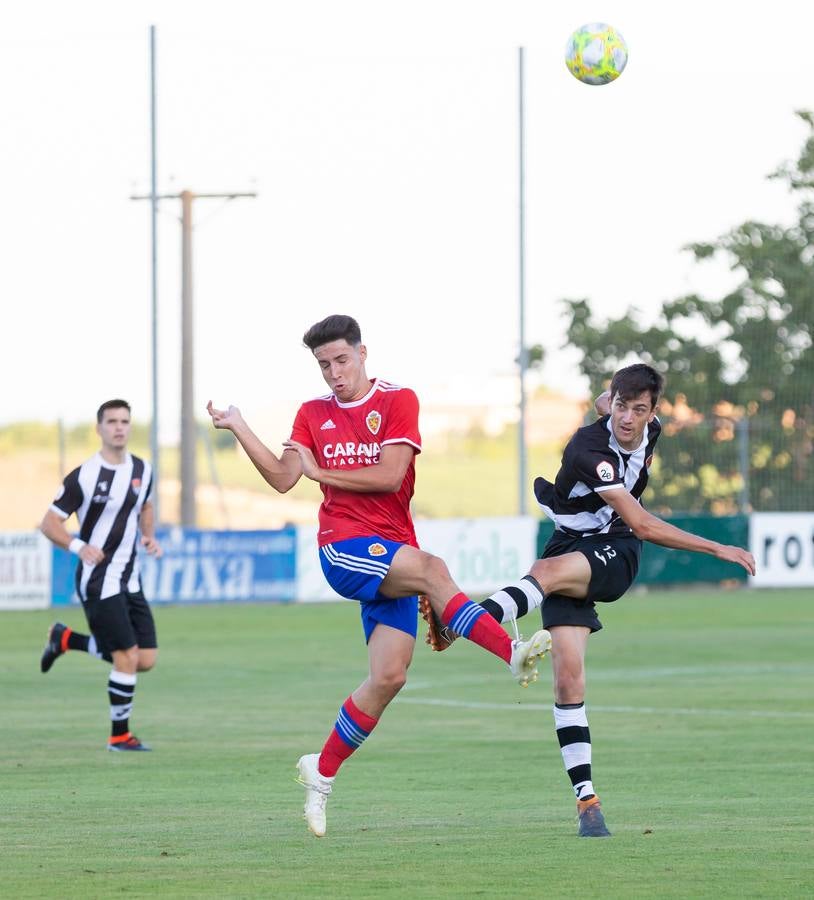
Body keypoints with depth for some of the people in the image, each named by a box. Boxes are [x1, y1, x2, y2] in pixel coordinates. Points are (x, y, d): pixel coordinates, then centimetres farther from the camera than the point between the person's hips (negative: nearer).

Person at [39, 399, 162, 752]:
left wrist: (149, 536, 5)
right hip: (98, 580, -7)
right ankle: (119, 736, 5)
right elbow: (49, 523, -9)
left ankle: (67, 640, 24)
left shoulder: (142, 470, 5)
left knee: (146, 660, 3)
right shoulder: (82, 477, -12)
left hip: (129, 580, 7)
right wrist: (79, 546, -26)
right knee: (127, 657, -13)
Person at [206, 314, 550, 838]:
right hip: (344, 548, -1)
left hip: (393, 554, 1)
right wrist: (238, 427, 0)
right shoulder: (314, 414, 14)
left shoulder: (399, 401, 4)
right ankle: (512, 652, -42)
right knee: (431, 569, -33)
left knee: (389, 678, -6)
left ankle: (322, 773, 8)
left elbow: (389, 475, -7)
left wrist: (321, 473, -2)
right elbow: (283, 478, 4)